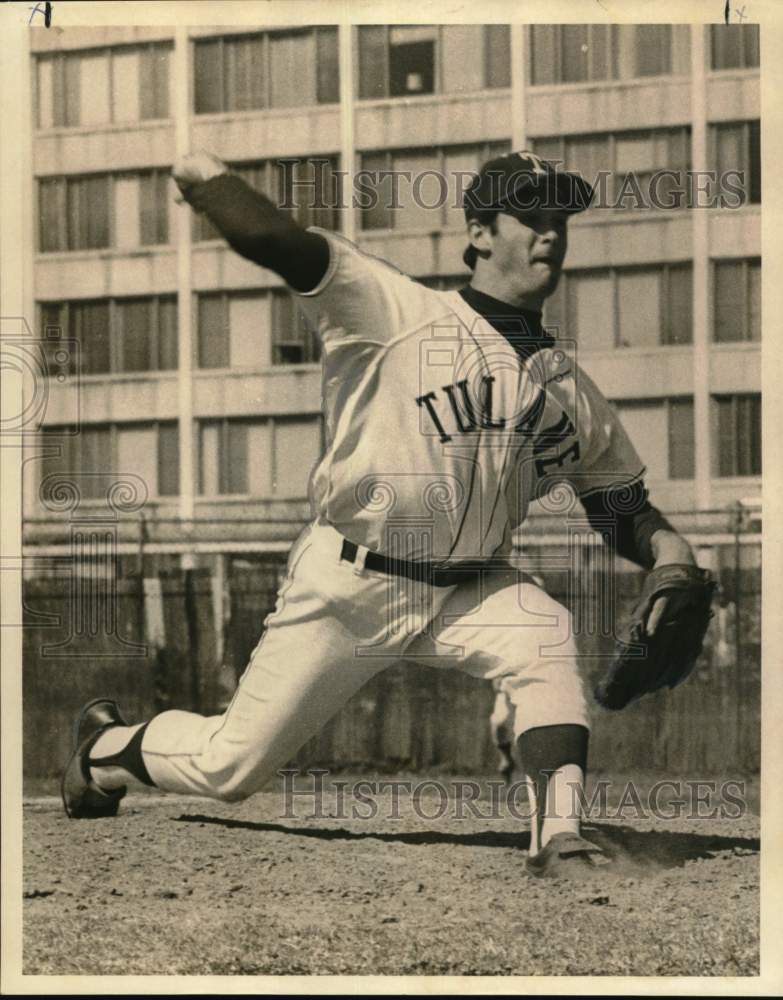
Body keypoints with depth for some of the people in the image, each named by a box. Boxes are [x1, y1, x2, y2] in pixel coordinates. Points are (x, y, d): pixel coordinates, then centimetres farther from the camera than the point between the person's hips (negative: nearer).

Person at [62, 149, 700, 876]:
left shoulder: (573, 392, 6)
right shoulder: (393, 312, -11)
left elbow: (624, 510, 10)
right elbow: (277, 243, -20)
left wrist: (666, 547, -9)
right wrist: (204, 175, -29)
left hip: (466, 593, 4)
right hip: (345, 584, -4)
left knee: (546, 635, -30)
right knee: (229, 770, 3)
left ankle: (558, 835, -31)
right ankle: (106, 744, 35)